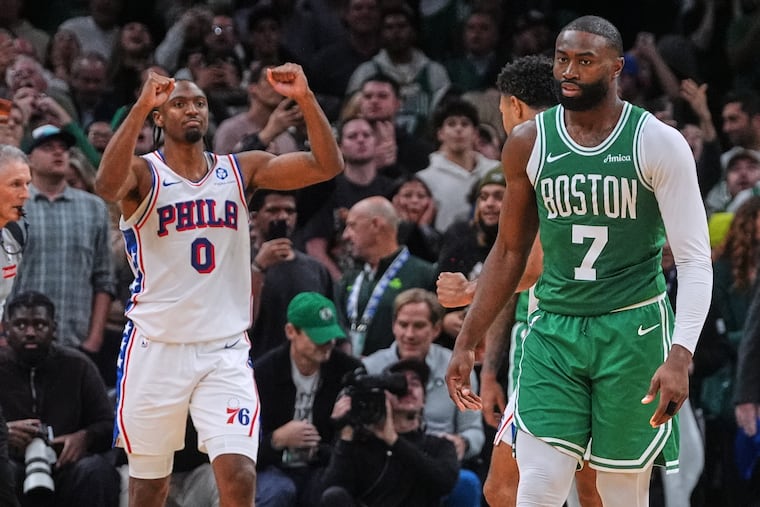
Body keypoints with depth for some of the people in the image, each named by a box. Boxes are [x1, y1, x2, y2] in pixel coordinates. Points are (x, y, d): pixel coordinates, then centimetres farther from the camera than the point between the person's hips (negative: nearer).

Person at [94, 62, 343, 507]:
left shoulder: (241, 170, 6)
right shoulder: (143, 174, -4)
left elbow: (328, 166, -3)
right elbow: (108, 186, -29)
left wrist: (305, 99, -18)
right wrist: (141, 107, -37)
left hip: (225, 351, 2)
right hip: (157, 348, -2)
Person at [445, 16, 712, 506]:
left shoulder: (658, 143, -8)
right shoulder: (528, 143, 2)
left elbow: (695, 259, -11)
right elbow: (510, 251, 14)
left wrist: (680, 356, -23)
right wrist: (468, 342, 11)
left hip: (633, 331, -2)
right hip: (554, 331, 3)